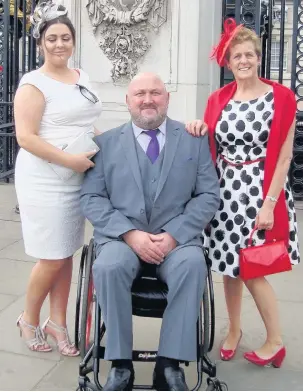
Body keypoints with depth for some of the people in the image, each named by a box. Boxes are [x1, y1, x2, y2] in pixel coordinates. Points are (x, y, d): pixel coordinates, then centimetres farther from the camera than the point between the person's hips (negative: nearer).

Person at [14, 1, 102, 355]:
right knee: (51, 259, 0)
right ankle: (29, 320, 24)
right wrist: (68, 160, -23)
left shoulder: (82, 78, 12)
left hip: (79, 179, 7)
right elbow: (25, 137, -17)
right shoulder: (34, 83, -10)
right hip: (45, 182, -6)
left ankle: (57, 323, 26)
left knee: (66, 255, 12)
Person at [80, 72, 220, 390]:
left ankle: (170, 365, -22)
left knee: (193, 264, -32)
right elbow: (91, 198, 1)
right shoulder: (106, 142, 8)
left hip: (176, 237, 0)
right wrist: (130, 234, -14)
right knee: (108, 266, -32)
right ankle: (121, 365, -18)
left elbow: (209, 195, 3)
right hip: (121, 236, 0)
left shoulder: (194, 139, 9)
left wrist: (174, 235, -12)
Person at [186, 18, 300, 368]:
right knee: (229, 266, 10)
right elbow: (209, 150, 13)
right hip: (224, 190, 4)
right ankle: (234, 330, 31)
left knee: (251, 269, -2)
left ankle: (275, 341, 18)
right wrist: (198, 132, -8)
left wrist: (269, 204, -15)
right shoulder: (218, 99, 6)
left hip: (260, 190, -4)